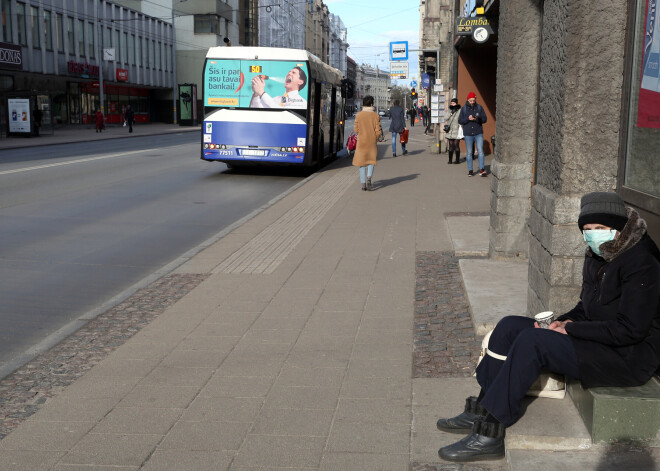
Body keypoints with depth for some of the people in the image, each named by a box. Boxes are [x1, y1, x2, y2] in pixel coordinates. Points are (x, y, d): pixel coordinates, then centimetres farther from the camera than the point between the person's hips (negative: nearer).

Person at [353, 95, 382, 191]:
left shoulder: (358, 115, -5)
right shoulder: (376, 115, -7)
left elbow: (356, 130, -2)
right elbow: (378, 131, -7)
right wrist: (376, 139, 11)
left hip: (361, 142, 0)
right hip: (372, 142, 0)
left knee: (362, 163, 9)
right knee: (371, 161, 13)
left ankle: (363, 184, 6)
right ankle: (369, 178, -11)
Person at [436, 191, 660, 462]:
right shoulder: (598, 256, 9)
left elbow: (630, 329, -24)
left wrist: (572, 328, -18)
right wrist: (564, 321, -2)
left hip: (630, 358, -10)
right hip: (599, 339, 10)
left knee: (532, 341, -27)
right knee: (509, 326, -1)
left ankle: (489, 434, -24)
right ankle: (481, 411, 0)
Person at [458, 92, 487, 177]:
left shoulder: (479, 107, 4)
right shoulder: (464, 109, 4)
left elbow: (485, 119, 2)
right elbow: (460, 121, 1)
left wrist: (477, 119, -18)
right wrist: (468, 119, -17)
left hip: (478, 133, 0)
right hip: (468, 134, 0)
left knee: (480, 151, -7)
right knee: (469, 153, 5)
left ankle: (481, 170, -5)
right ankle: (470, 170, 14)